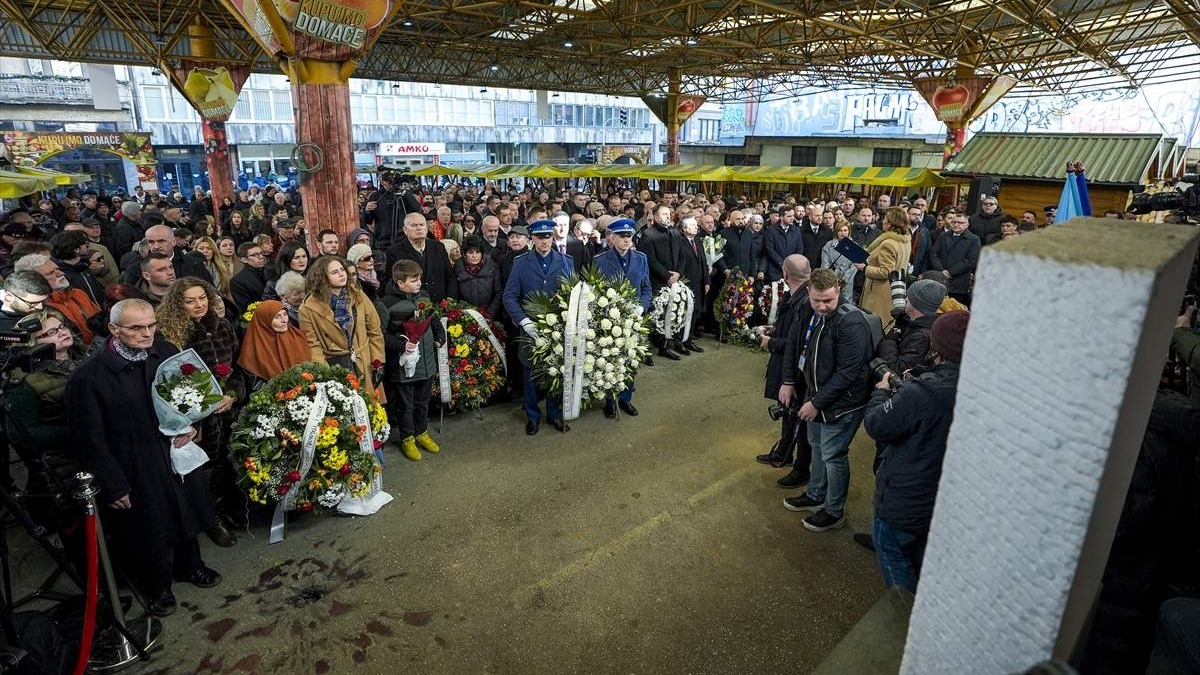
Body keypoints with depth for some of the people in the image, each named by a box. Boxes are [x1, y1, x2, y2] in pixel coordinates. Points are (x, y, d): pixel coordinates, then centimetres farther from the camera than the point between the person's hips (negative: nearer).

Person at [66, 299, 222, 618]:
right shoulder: (88, 376, -22)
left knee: (186, 518, 26)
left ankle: (189, 566, 53)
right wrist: (114, 486, -13)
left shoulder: (166, 352, -9)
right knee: (148, 533, 17)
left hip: (180, 456, 5)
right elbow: (91, 441, -15)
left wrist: (191, 426, -11)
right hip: (137, 474, -4)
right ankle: (158, 587, 44)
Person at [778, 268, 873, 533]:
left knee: (833, 456, 5)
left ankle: (834, 512, 26)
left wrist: (817, 402, -22)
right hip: (816, 394, 8)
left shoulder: (851, 322, -27)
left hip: (842, 403, -8)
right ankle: (815, 496, 44)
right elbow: (794, 345, 13)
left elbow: (847, 373, -27)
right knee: (817, 446, 23)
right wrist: (788, 382, 6)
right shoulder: (810, 312, -3)